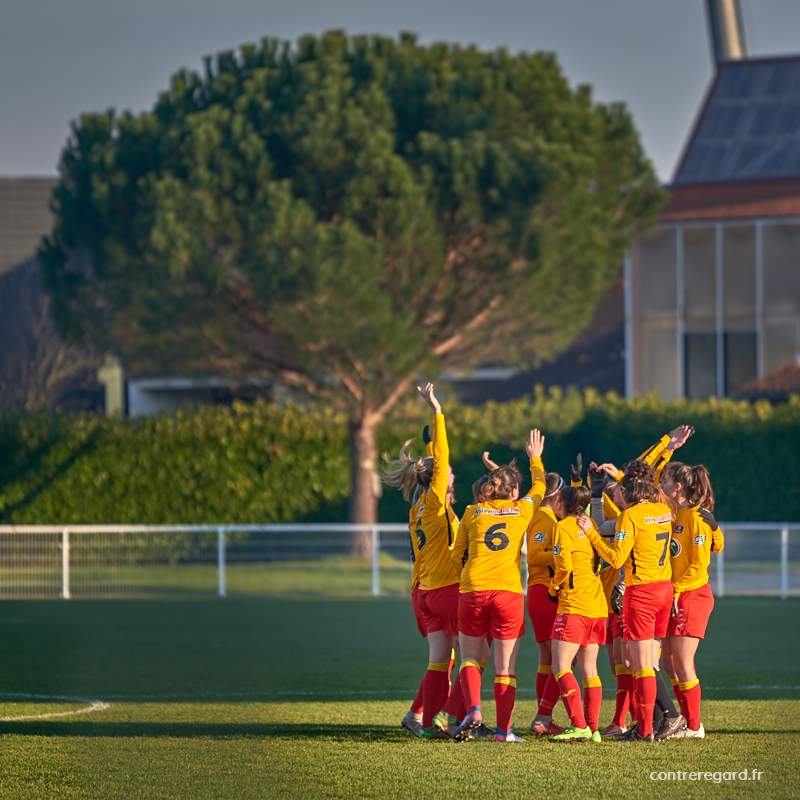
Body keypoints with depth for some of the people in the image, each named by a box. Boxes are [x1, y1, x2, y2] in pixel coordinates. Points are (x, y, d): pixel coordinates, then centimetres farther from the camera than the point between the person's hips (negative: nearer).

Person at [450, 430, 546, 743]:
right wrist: (535, 458, 43)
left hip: (473, 591, 1)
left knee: (470, 656, 15)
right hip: (508, 592, -1)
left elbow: (457, 555, 15)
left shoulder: (473, 512, 7)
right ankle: (503, 729, 2)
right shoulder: (522, 511, 6)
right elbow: (539, 487, 27)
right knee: (506, 666, 4)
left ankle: (472, 708, -10)